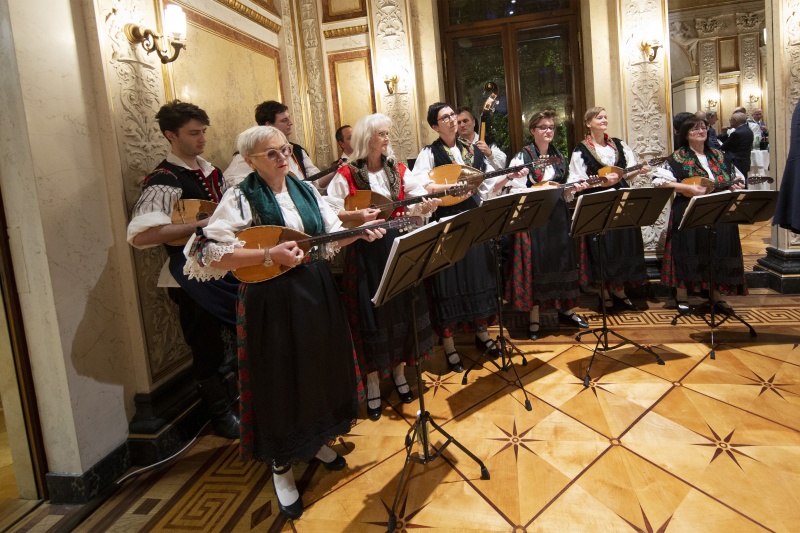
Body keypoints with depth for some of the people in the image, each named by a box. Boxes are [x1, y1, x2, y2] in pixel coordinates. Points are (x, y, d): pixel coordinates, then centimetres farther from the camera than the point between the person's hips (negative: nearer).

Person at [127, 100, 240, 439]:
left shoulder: (209, 170, 7)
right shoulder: (164, 182, -19)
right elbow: (140, 235, -33)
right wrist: (201, 225, -32)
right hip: (193, 279, -8)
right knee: (208, 350, 8)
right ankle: (222, 416, 30)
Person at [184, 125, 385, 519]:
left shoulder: (305, 190, 7)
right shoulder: (240, 198, -11)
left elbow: (330, 236, 12)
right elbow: (208, 254, -20)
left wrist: (359, 232, -8)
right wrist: (269, 255, -25)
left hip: (316, 292, 6)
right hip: (272, 300, -6)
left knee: (321, 368, 16)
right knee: (281, 379, 4)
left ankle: (316, 440, 41)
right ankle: (281, 466, 25)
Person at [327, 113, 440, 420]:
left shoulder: (397, 170, 8)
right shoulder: (347, 175, -5)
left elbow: (417, 202, 2)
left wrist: (428, 204, -20)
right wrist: (357, 215, -22)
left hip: (398, 247, 4)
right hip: (365, 252, -4)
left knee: (402, 309, 10)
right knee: (372, 314, 2)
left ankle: (398, 369, 30)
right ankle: (373, 383, 17)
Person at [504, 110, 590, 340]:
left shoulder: (559, 156, 12)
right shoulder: (522, 157, -6)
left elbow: (564, 191, 16)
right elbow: (516, 192, -11)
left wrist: (574, 188, -4)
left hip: (558, 216, 5)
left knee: (561, 261, 10)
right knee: (534, 264, -2)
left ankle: (566, 309, 25)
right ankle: (533, 317, 9)